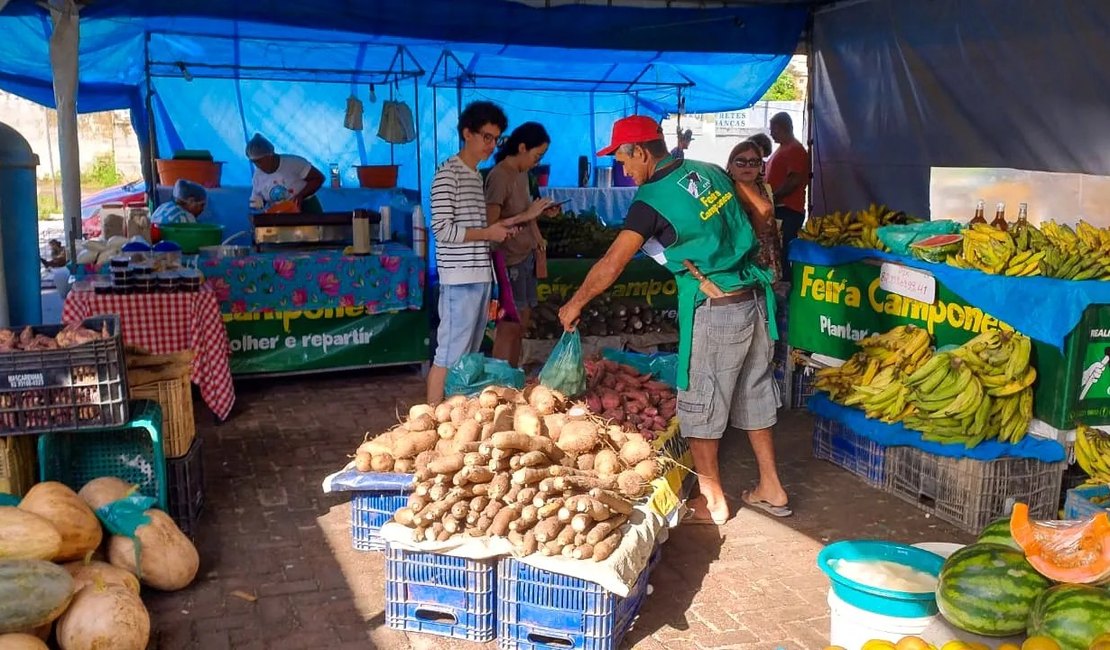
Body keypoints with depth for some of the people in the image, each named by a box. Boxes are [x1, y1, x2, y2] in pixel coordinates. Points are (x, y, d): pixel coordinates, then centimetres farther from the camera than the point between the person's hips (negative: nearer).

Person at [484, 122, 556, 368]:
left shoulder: (522, 173, 10)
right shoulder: (499, 176, -17)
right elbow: (491, 224, -22)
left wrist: (537, 237, 6)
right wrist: (527, 215, -26)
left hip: (525, 256, 9)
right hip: (508, 260, -9)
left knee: (522, 322, 13)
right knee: (510, 325, -5)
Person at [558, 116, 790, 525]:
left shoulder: (652, 199, -13)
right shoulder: (710, 172, 8)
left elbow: (612, 264, -12)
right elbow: (760, 219, 17)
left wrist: (575, 304, 0)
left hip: (715, 311, -8)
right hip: (755, 299, 8)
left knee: (699, 406, 6)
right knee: (753, 395, 18)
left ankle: (712, 501, 17)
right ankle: (770, 489, 29)